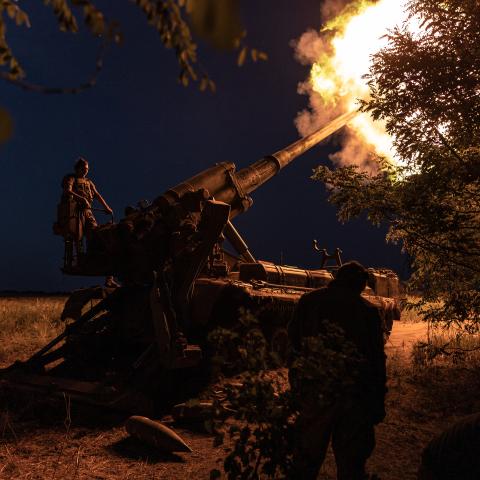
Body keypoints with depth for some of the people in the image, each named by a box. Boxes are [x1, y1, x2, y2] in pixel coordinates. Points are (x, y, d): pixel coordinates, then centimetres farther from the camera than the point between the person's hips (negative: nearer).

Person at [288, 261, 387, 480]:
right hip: (354, 398, -1)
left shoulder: (308, 302, 3)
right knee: (351, 462, 13)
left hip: (313, 394, 1)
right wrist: (378, 402, 6)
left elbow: (293, 346, 4)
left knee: (306, 461, 13)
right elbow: (377, 361, -1)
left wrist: (296, 386, 10)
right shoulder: (368, 311, -2)